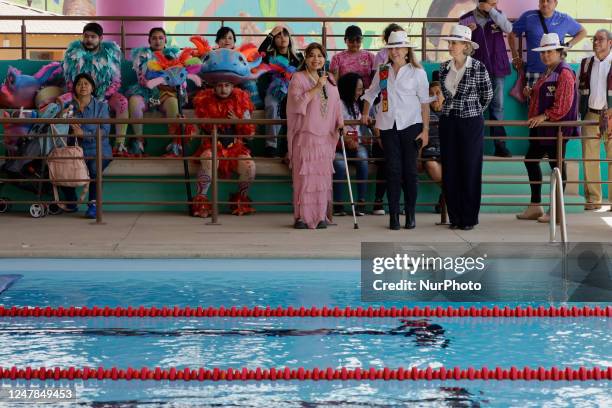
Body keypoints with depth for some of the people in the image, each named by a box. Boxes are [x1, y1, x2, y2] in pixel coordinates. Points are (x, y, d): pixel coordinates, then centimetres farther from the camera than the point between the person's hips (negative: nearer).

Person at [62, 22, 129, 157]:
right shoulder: (74, 50, -2)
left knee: (122, 102, -32)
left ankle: (120, 145, -35)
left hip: (105, 94, 0)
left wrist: (103, 97, -18)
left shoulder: (111, 51, -3)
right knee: (61, 101, -31)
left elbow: (116, 81, -4)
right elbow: (69, 80, -1)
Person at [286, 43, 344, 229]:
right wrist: (316, 88, -17)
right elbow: (298, 101, -14)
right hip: (305, 135, -5)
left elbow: (336, 104, 22)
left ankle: (320, 216, 8)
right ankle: (302, 216, -2)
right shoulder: (298, 78, 0)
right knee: (304, 176, -7)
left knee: (323, 176, 2)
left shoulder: (330, 80, 16)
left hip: (325, 136, 5)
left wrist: (340, 123, 10)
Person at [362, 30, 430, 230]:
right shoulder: (382, 71, 10)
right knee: (393, 170, -1)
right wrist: (365, 113, 19)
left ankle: (410, 214, 10)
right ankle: (393, 215, 1)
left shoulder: (417, 72, 1)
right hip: (388, 126, 2)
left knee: (409, 169, 2)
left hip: (410, 124, -2)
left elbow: (424, 102, 0)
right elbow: (371, 93, 26)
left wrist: (425, 129, -5)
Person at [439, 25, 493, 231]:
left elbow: (487, 95, 5)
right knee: (450, 170, 4)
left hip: (471, 123, -5)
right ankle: (455, 217, 12)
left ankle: (469, 218, 6)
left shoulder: (478, 67, -8)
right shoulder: (444, 68, 6)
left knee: (470, 170, -1)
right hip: (448, 122, 5)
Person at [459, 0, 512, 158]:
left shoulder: (498, 16, 4)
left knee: (497, 106, 4)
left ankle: (500, 145, 6)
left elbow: (508, 28, -15)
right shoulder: (466, 20, -1)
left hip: (497, 69, 1)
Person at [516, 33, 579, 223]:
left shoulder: (564, 73, -13)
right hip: (541, 128, 10)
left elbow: (563, 105, -20)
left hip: (557, 127, -10)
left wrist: (544, 116, -23)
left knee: (556, 164, -3)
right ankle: (535, 207, 19)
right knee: (531, 159, 12)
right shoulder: (547, 73, 17)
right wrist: (531, 93, 8)